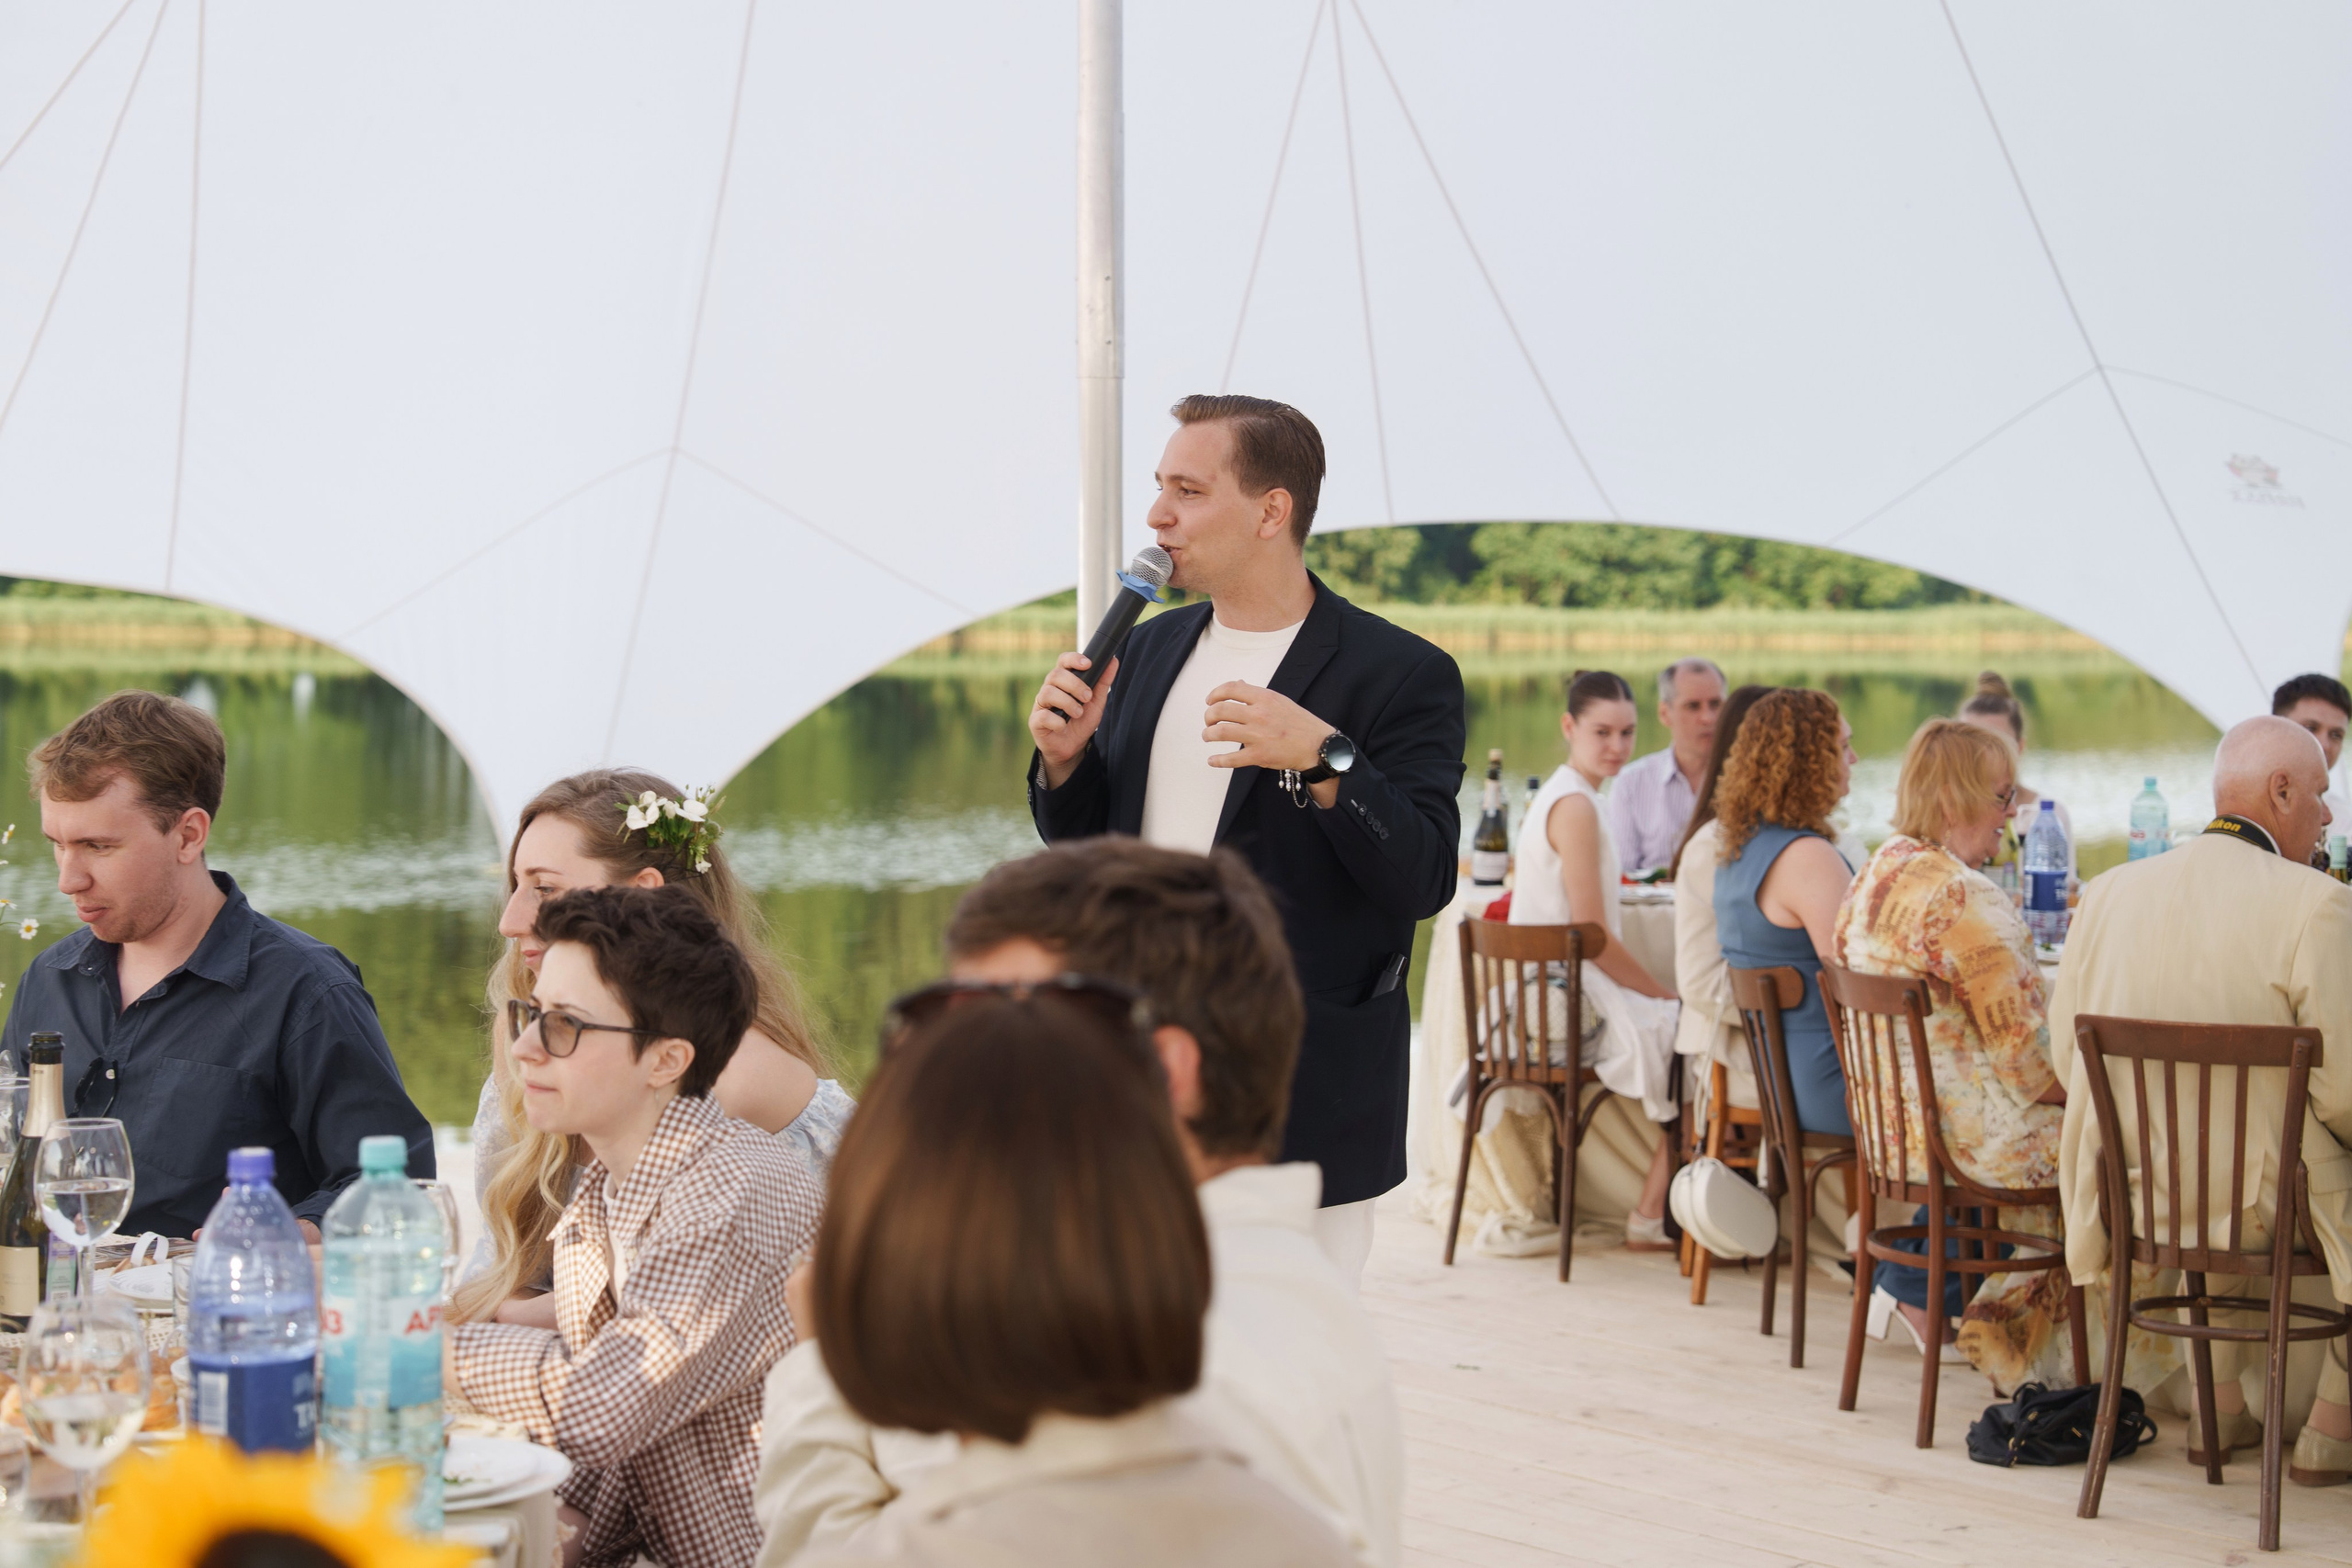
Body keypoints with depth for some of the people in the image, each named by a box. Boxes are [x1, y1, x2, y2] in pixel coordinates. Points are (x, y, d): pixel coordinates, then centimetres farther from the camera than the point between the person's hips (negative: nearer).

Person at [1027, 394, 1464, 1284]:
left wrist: (1325, 758, -28)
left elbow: (1423, 881, -15)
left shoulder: (1401, 674, -7)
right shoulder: (1151, 651, 12)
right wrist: (1064, 760, -2)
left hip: (1304, 1104, -5)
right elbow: (1084, 849, 19)